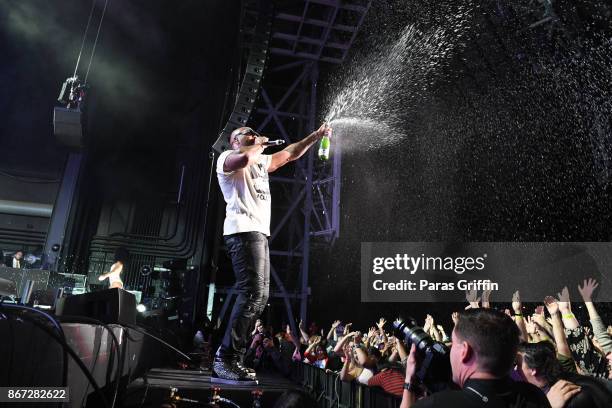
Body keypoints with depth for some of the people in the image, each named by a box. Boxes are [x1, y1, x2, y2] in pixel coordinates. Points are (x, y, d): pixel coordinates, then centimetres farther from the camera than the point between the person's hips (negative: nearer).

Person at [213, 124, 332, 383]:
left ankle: (230, 359, 7)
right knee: (252, 294, -18)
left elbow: (290, 154, 32)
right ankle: (226, 359, -13)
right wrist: (259, 145, -1)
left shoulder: (261, 162, 29)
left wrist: (316, 136, 25)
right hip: (244, 231, -9)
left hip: (259, 233, 9)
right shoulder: (227, 157, 4)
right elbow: (245, 158, -21)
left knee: (260, 296, 4)